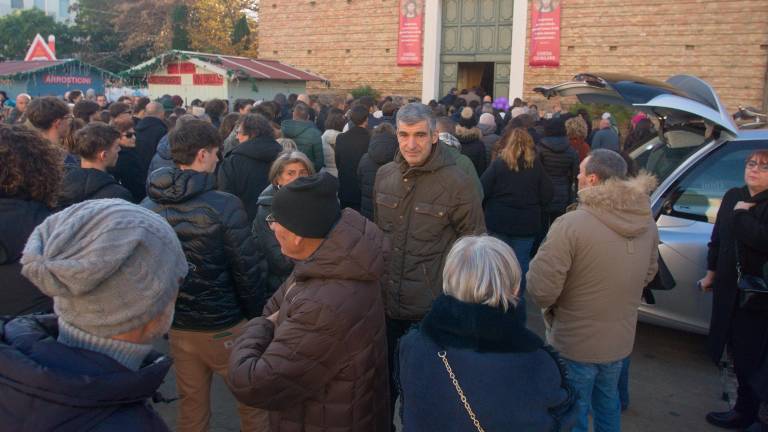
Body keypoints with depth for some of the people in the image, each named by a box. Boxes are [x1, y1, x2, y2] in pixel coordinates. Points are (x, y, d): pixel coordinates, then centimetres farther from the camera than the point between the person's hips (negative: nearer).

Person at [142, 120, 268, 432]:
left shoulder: (147, 206, -5)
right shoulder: (224, 206, -20)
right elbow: (247, 270, -17)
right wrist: (257, 316, -1)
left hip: (175, 325, 5)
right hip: (223, 327, -5)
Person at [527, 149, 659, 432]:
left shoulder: (570, 224, -27)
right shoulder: (647, 222, -5)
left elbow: (540, 291, -26)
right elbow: (648, 274, 10)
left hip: (575, 344, -6)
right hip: (621, 340, 6)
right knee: (608, 404, 28)